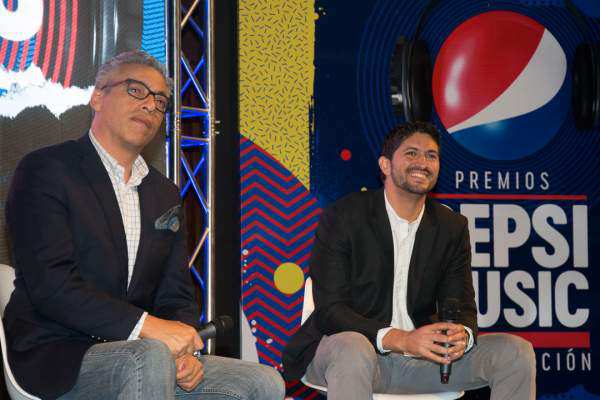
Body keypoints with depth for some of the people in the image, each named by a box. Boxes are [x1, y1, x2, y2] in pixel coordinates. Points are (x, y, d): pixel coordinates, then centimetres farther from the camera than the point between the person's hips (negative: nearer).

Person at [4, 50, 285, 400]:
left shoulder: (165, 193, 18)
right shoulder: (46, 170, -5)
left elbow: (176, 292, 14)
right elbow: (51, 284, -17)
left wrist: (183, 348, -8)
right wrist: (146, 326, -23)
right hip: (58, 357, -6)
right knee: (149, 358, -36)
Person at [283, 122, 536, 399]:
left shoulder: (452, 228, 7)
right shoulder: (342, 217, -8)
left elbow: (462, 307, 5)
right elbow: (330, 310, -15)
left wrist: (462, 335, -23)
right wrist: (400, 340, -31)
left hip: (421, 355, 5)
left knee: (516, 352, -10)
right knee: (352, 349, -40)